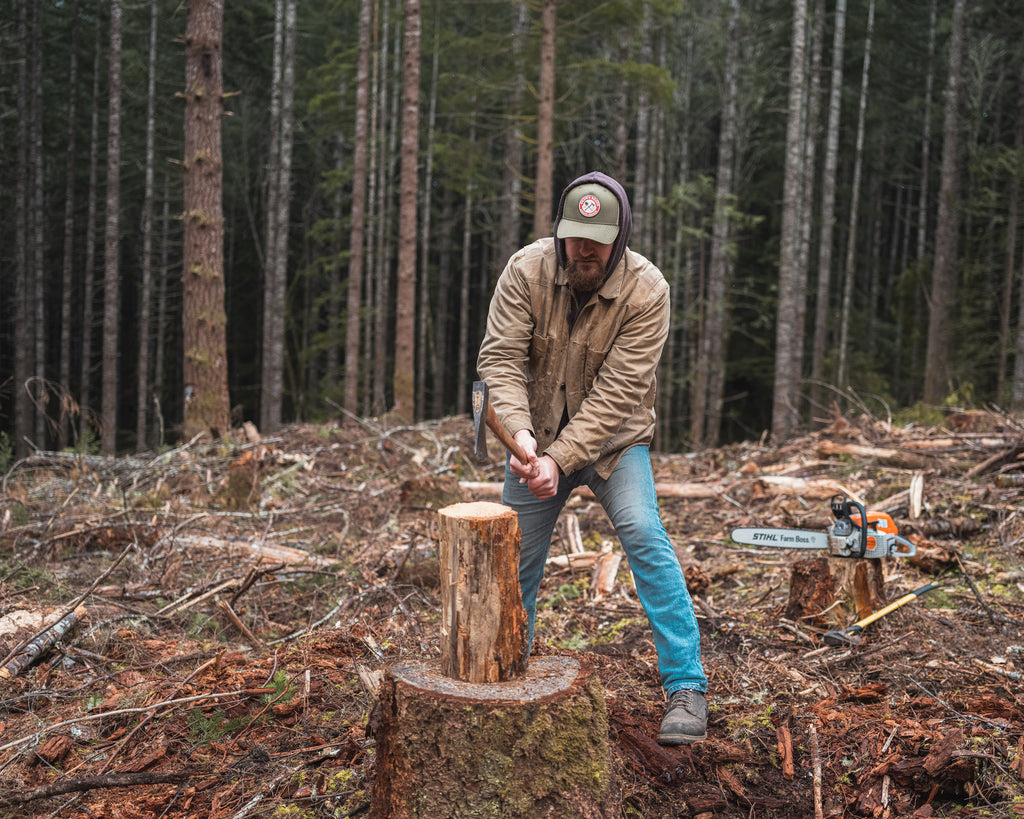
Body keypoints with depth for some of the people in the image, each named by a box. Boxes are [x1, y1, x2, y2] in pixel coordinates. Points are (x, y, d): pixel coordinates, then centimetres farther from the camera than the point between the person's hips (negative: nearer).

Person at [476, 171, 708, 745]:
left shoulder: (646, 290, -22)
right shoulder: (526, 270, -16)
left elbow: (616, 392, -26)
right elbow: (500, 358, -20)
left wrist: (560, 459, -34)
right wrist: (520, 432, -36)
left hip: (613, 439, -2)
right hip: (538, 438, 3)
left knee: (644, 535, -23)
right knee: (516, 558, 7)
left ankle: (687, 687, -16)